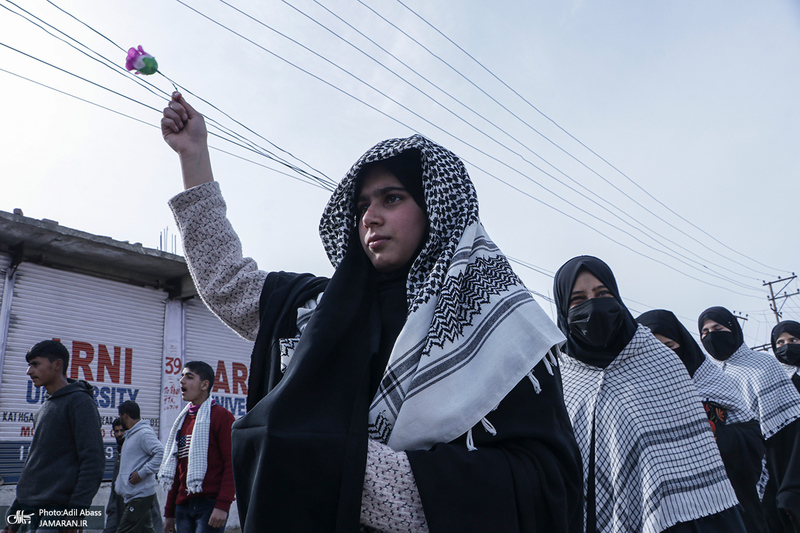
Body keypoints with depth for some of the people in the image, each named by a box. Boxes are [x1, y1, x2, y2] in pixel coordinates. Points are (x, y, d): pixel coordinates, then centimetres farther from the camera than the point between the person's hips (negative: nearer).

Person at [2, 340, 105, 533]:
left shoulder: (79, 401, -10)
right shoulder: (46, 406, 17)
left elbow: (93, 461, -16)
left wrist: (76, 512, -20)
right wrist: (15, 510, 20)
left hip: (56, 510, -8)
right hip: (28, 508, 8)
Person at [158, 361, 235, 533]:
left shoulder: (222, 416, -4)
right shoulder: (182, 420, 18)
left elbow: (231, 464, -11)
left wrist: (223, 505, -19)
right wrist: (169, 512, 18)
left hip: (210, 504, -7)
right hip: (183, 505, 7)